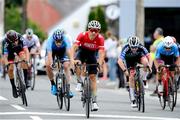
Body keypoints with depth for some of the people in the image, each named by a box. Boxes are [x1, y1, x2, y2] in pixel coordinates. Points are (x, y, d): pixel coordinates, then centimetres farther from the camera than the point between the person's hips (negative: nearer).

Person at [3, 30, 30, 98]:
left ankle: (25, 80, -16)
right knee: (10, 69, -12)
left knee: (24, 59, -27)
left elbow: (26, 50, -38)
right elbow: (5, 56, -37)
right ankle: (13, 87, 4)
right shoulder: (6, 43, -37)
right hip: (10, 51, -1)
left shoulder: (20, 38, -36)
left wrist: (27, 61, -51)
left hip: (20, 49, 1)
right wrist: (7, 65, -54)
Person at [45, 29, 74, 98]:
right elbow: (49, 54, -45)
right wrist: (51, 63, -60)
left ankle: (68, 88, -11)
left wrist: (71, 61, -62)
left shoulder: (66, 40, -36)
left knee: (66, 67, -16)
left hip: (62, 51, 0)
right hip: (52, 51, 0)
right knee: (48, 65, -21)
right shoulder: (50, 41, -38)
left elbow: (69, 52, -46)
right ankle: (53, 84, -2)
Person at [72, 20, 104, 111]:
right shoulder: (82, 35, -29)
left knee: (93, 77, -6)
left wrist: (100, 64, -48)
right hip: (82, 51, 0)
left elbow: (101, 52, -33)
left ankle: (94, 101, -3)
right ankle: (80, 83, -9)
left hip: (92, 54, 0)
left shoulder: (100, 38, -27)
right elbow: (74, 47, -34)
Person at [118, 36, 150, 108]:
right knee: (131, 77, -11)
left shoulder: (141, 47, -33)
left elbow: (148, 56, -28)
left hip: (138, 57, 1)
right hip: (129, 60, -1)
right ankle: (133, 100, -4)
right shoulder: (126, 49, -37)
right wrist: (125, 70, -55)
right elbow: (120, 61, -44)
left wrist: (148, 66, -43)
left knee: (145, 61, -33)